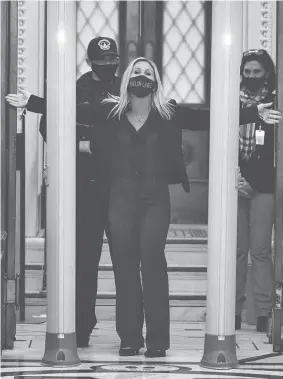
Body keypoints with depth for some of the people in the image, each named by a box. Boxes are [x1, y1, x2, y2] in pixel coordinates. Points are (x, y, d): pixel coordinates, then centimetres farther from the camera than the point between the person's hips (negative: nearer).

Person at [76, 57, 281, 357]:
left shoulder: (169, 113, 3)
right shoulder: (110, 112, 5)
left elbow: (209, 118, 0)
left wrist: (255, 113, -7)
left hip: (156, 197, -1)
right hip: (121, 196, 1)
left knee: (152, 262, -7)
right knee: (124, 265, 1)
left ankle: (157, 339, -3)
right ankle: (129, 337, 8)